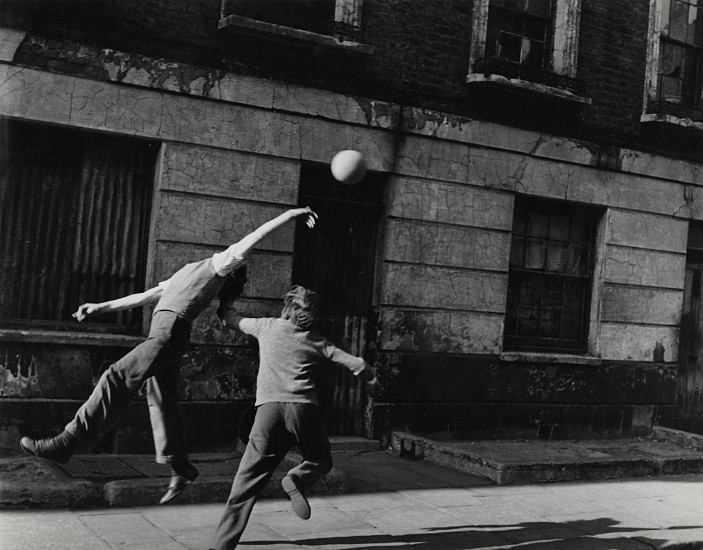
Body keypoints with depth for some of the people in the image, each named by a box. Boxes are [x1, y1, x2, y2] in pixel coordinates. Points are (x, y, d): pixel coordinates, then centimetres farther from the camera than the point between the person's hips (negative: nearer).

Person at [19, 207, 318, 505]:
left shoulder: (217, 265, 10)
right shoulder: (187, 274, 33)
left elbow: (254, 236, 4)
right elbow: (145, 296, 35)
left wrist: (292, 214, -3)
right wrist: (101, 307, 35)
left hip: (171, 332, -9)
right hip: (162, 332, 9)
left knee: (117, 377, -18)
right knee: (160, 400, 10)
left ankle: (67, 441, -24)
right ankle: (180, 467, 17)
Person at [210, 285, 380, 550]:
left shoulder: (267, 327, 16)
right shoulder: (317, 342, 16)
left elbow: (234, 320, 32)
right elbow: (355, 363, 17)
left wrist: (223, 308, 54)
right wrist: (372, 379, 37)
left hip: (269, 408, 0)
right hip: (304, 409, 0)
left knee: (247, 481, 4)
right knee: (321, 460, 24)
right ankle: (298, 479, -8)